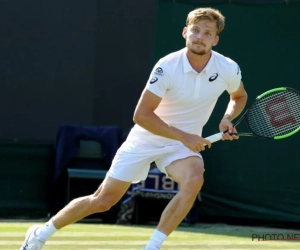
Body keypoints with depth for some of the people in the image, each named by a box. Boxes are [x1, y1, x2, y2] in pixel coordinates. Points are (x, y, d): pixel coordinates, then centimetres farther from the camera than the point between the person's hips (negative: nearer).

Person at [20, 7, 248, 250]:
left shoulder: (228, 69, -13)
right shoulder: (167, 67, -24)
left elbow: (240, 97, 11)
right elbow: (142, 115, -23)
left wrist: (227, 119, -11)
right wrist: (183, 136, -28)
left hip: (184, 144, 2)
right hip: (146, 139, -2)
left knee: (194, 179, -33)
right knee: (102, 201, 2)